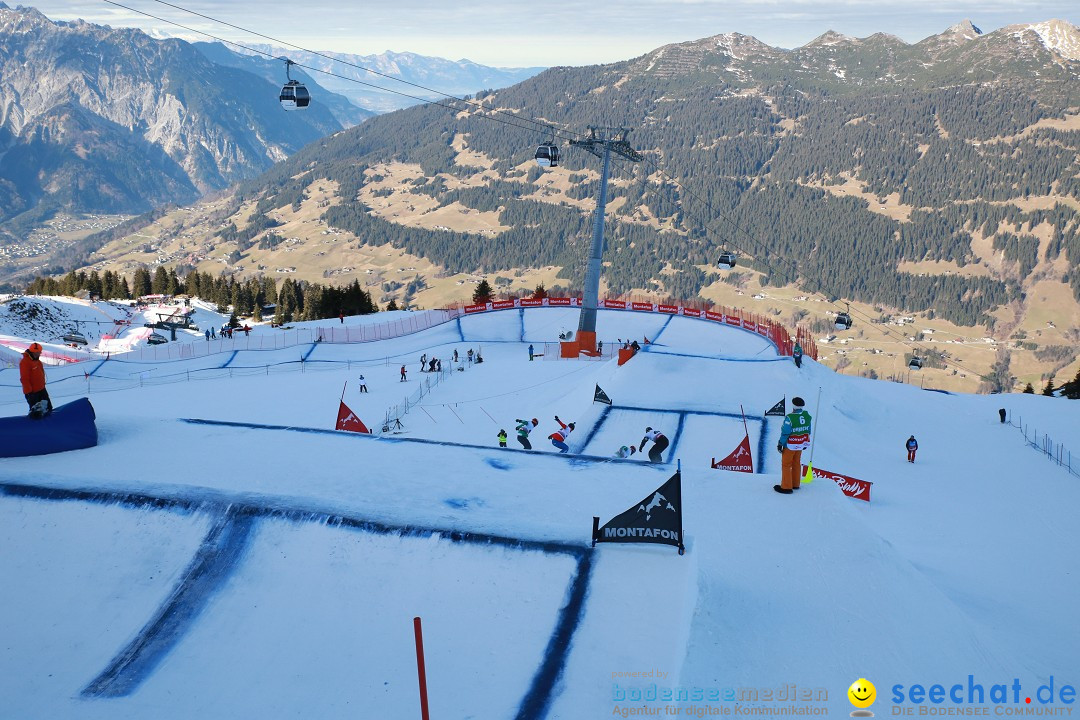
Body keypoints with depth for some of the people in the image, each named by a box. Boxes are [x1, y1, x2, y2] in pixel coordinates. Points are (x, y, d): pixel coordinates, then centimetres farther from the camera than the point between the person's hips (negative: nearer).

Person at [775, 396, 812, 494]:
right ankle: (795, 484, 32)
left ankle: (786, 487, 11)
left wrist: (780, 444, -7)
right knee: (796, 463, 20)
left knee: (786, 465, 6)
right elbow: (808, 431, 7)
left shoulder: (789, 418, -26)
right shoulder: (807, 416, -5)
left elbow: (785, 432, -20)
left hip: (790, 446, -6)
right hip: (801, 445, 6)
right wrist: (805, 443, 20)